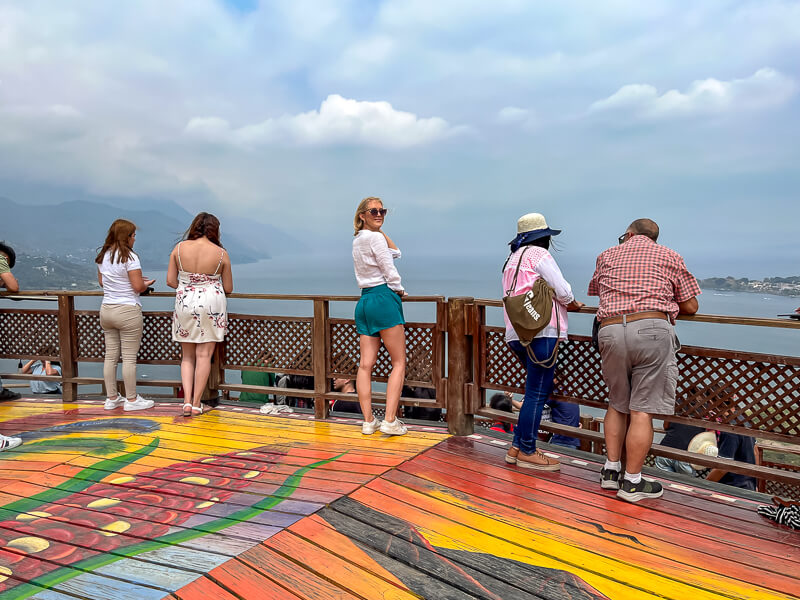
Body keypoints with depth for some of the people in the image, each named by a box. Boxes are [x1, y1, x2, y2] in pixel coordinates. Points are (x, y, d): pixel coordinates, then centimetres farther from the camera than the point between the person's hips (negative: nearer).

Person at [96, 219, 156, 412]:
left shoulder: (102, 257, 8)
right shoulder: (130, 257, -14)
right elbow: (138, 287, -16)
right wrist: (146, 284, 4)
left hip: (106, 310, 7)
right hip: (127, 311, -7)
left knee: (110, 356, 12)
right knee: (129, 358, 1)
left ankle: (111, 398, 20)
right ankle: (131, 400, 9)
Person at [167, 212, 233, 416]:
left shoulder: (179, 248, -2)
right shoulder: (221, 253, -7)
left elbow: (170, 281, 1)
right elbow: (228, 288, 0)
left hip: (184, 304, 2)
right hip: (212, 304, -2)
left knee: (187, 356, 14)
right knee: (204, 355, 4)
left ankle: (187, 401, 6)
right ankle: (197, 403, 8)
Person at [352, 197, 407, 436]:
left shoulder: (358, 240, 19)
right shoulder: (375, 237, -9)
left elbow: (395, 253, 25)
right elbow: (390, 271, -8)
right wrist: (399, 290, 6)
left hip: (364, 301, 9)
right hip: (384, 298, -9)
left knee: (366, 364, 3)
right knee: (399, 362, -3)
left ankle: (368, 421, 6)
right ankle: (390, 421, -7)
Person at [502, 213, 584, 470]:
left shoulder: (513, 259, 24)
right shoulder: (538, 254, -4)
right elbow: (562, 290, -9)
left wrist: (565, 304, 22)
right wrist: (572, 303, 13)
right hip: (540, 332, -9)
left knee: (536, 391, 16)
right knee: (537, 393, -3)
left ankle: (517, 448, 18)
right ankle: (527, 452, 4)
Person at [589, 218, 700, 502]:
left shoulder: (607, 256, 21)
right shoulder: (670, 256, 15)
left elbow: (595, 290, 37)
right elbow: (691, 306, 15)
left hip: (610, 331, 3)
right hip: (651, 329, -3)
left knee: (617, 405, 18)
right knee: (642, 409, 0)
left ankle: (611, 470, 22)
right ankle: (632, 482, 5)